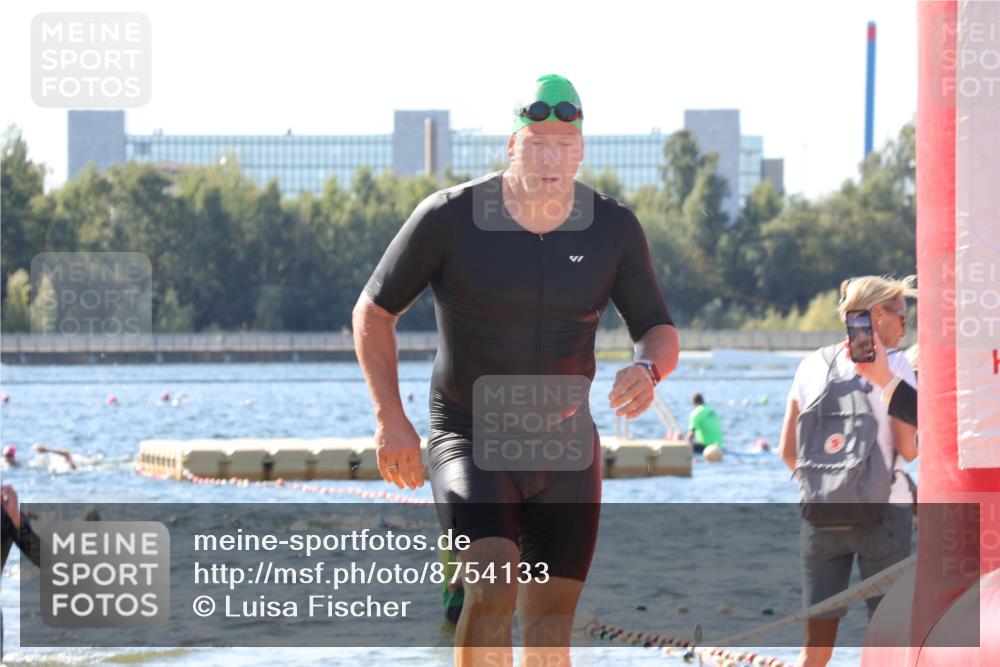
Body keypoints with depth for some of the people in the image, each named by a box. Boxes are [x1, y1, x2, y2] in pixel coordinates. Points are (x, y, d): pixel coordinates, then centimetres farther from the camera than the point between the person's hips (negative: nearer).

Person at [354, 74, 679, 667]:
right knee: (493, 588, -26)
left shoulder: (613, 229, -4)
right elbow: (373, 312, 0)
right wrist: (391, 417, -11)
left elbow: (660, 331, 6)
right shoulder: (450, 217, -12)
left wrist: (648, 369, -20)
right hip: (469, 439, -3)